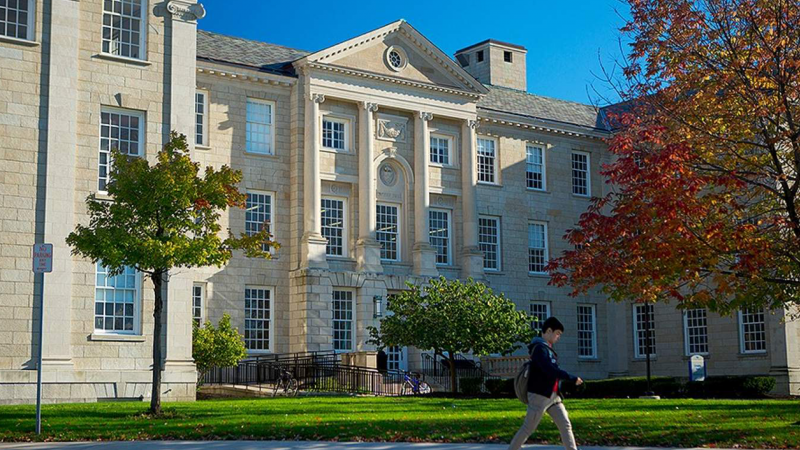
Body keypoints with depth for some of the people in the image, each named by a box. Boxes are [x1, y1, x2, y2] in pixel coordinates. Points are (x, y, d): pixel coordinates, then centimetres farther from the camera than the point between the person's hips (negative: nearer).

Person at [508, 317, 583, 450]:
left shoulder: (548, 348, 14)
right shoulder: (539, 348, -15)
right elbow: (550, 370, -25)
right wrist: (573, 379, -21)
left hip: (553, 396, 9)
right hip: (540, 395, -9)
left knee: (566, 425, 1)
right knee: (528, 429, -2)